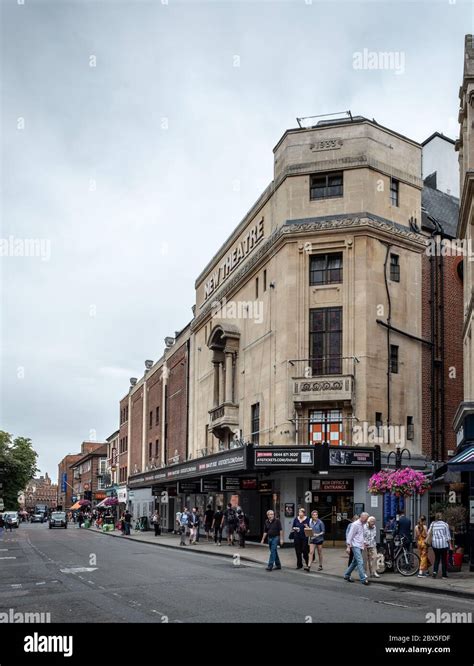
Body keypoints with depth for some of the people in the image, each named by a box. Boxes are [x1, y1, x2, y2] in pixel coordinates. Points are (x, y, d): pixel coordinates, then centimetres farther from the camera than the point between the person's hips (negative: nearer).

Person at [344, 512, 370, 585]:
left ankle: (346, 575, 24)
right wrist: (348, 546, -14)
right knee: (360, 562, -14)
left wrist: (363, 544, 18)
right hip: (355, 546, -9)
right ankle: (363, 579, -17)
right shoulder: (355, 524, -11)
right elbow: (350, 535, -12)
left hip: (360, 546, 9)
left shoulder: (362, 525, 14)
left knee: (355, 562, 13)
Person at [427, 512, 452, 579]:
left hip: (435, 544, 2)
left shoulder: (432, 524, 5)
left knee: (436, 558, 13)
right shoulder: (445, 524, -2)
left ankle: (435, 571, -5)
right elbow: (448, 535, -1)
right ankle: (444, 575, 9)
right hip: (444, 544, -2)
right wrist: (450, 545, 3)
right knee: (444, 559, 7)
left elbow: (429, 533, 2)